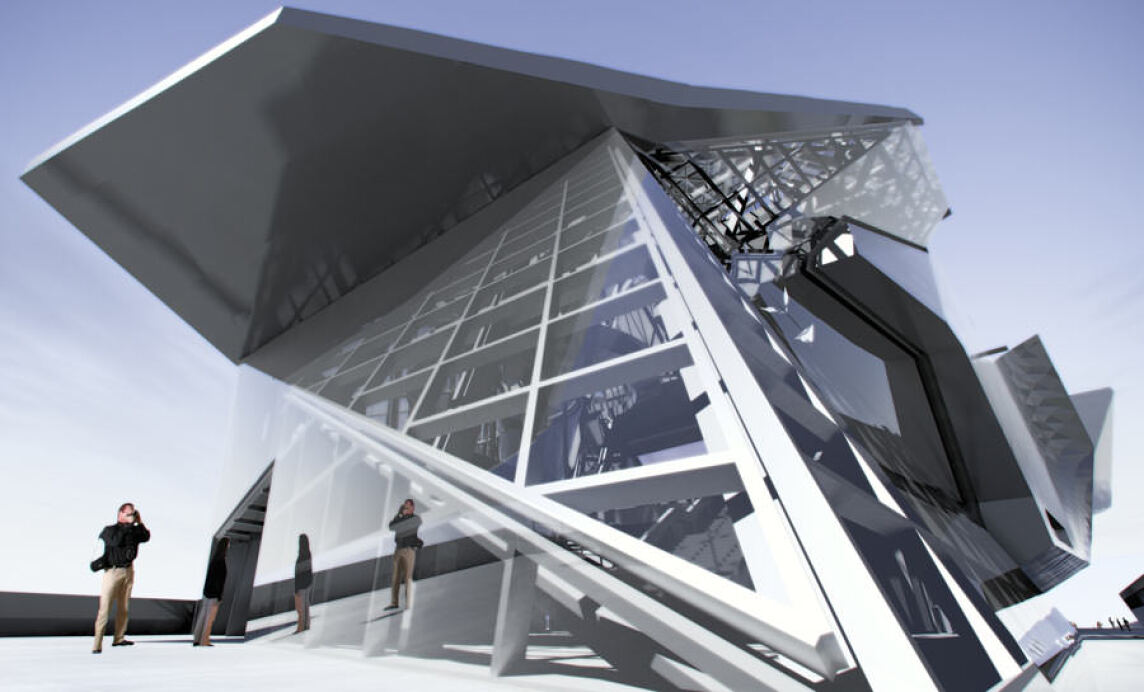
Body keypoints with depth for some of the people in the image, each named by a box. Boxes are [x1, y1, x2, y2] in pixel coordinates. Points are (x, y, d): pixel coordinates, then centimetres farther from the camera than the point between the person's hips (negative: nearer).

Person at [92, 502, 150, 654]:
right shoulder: (110, 530, -5)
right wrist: (128, 525, -22)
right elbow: (115, 541, -23)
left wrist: (140, 522, -8)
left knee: (123, 606, 10)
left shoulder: (134, 530, 9)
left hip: (128, 570, 5)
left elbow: (146, 537, -2)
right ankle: (97, 644, -4)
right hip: (112, 571, -5)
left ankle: (118, 638, 19)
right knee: (105, 608, -7)